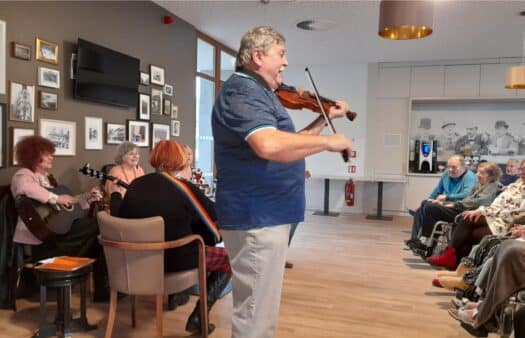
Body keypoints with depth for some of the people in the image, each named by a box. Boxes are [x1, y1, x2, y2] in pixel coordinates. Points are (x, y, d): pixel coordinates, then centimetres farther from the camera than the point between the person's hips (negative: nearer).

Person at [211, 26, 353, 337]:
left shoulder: (258, 93, 19)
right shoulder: (243, 91, -15)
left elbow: (288, 143, 25)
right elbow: (269, 144, -34)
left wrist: (325, 119, 18)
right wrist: (329, 141, -22)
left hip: (265, 215, 11)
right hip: (257, 218, -11)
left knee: (259, 311, 20)